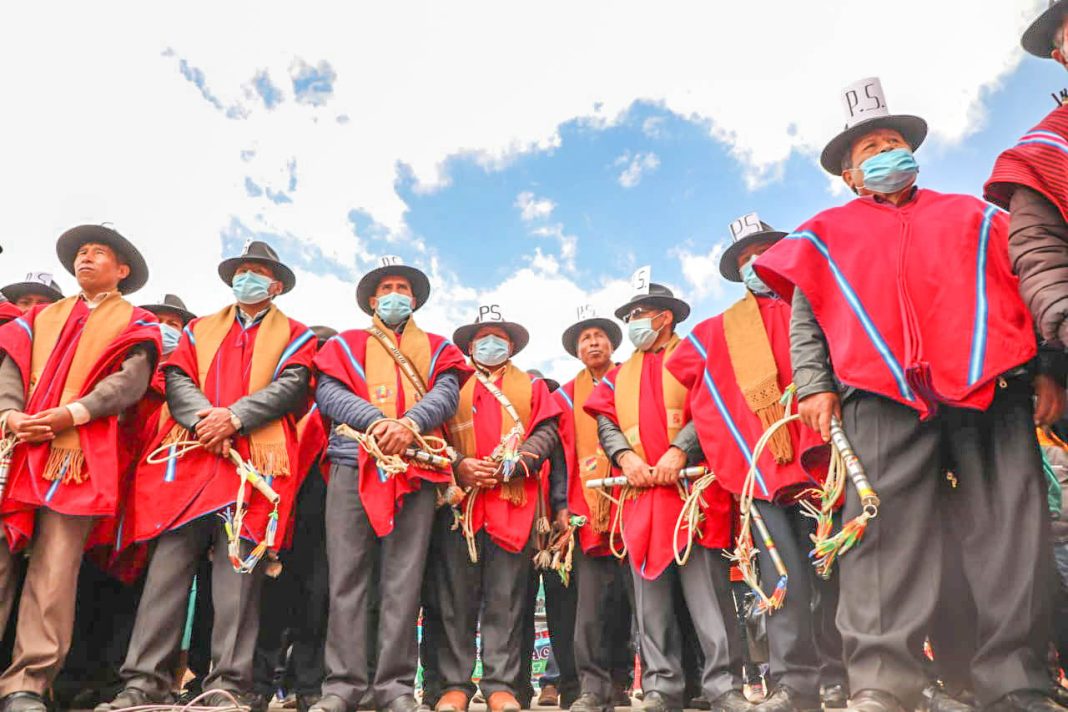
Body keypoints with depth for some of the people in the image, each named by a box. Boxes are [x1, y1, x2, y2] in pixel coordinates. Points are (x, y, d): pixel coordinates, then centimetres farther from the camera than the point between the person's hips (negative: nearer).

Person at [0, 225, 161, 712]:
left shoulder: (134, 323, 13)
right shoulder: (40, 317, 27)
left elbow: (131, 380, -3)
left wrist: (73, 414, -16)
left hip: (82, 455, -4)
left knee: (55, 566, -8)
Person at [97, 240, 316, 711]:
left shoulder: (295, 335, 15)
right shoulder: (198, 330, 25)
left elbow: (290, 385, -1)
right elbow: (177, 379, 10)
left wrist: (234, 417, -15)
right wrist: (204, 418, -10)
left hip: (256, 461, -3)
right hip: (190, 457, 3)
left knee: (239, 569, -6)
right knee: (168, 565, -2)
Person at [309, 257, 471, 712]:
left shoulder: (438, 348, 23)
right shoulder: (345, 345, 22)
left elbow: (446, 392, 5)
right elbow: (328, 392, 5)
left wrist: (410, 423, -15)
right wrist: (376, 420, -13)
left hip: (416, 467, 0)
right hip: (353, 465, 0)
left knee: (403, 579, -3)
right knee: (347, 576, -4)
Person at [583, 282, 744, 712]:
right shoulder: (620, 375, 24)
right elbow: (605, 422, 13)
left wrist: (679, 451, -18)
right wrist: (625, 457, -7)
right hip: (641, 495, 5)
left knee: (707, 589, -6)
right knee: (650, 595, 4)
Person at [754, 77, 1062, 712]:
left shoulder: (972, 216, 26)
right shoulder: (829, 233, 20)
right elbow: (804, 316, 13)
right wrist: (815, 387, -1)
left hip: (991, 385, 2)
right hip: (881, 395, -2)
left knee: (1011, 530, -3)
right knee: (887, 529, -11)